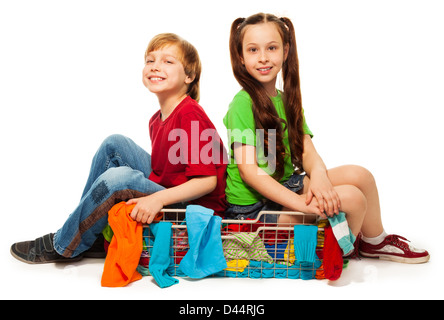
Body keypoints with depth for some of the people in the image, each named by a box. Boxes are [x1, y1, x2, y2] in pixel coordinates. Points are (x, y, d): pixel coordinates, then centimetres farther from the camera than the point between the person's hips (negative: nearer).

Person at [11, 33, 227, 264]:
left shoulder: (190, 115, -18)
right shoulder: (157, 120, 9)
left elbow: (208, 180, -25)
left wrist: (158, 198, -33)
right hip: (163, 197, 8)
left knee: (120, 177, -28)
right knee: (114, 144, -2)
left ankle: (64, 245, -3)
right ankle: (91, 230, 3)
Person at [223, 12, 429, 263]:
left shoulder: (287, 100, 9)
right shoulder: (243, 103, -15)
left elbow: (307, 151, 0)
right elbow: (247, 170, -22)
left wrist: (318, 174, -24)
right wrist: (301, 203, -28)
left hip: (286, 186, 7)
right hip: (253, 206, -7)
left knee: (359, 175, -5)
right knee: (351, 198, -18)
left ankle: (376, 241, 20)